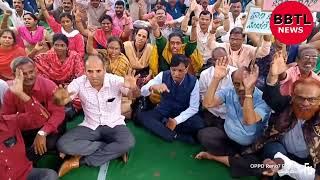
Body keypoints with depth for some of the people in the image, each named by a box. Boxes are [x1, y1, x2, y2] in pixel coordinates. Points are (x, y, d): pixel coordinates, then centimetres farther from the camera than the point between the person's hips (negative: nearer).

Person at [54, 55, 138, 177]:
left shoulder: (115, 80, -15)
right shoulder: (79, 83, -11)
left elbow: (135, 96, -21)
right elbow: (62, 102, -13)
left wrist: (133, 88, -47)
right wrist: (59, 98, -40)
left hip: (114, 125, -1)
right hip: (90, 127, 2)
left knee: (128, 143, -33)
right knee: (63, 144, -22)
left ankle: (80, 161, -17)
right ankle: (114, 150, -15)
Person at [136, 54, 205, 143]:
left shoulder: (193, 81, -14)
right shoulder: (163, 75, -12)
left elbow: (193, 108, -12)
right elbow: (143, 92, -17)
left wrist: (176, 120, -24)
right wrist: (152, 87, -41)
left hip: (183, 115, -1)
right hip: (163, 112, 2)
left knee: (199, 124, -31)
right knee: (140, 116, -24)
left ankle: (162, 124, -20)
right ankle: (175, 135, -27)